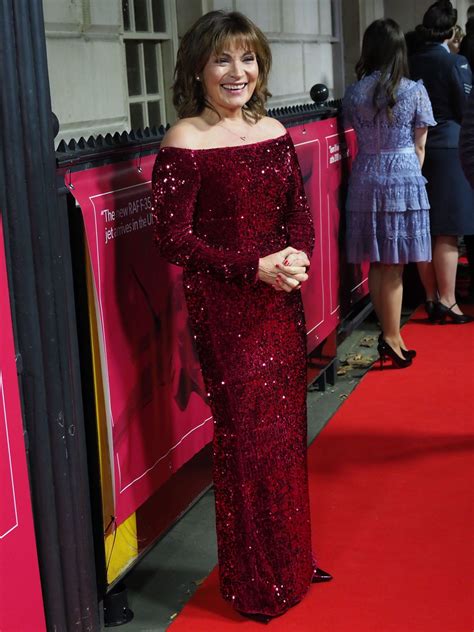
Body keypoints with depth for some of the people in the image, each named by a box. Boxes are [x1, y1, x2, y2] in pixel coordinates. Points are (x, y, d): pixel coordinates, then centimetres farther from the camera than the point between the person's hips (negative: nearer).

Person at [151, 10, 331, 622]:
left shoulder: (273, 132, 8)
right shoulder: (184, 142, -11)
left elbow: (299, 210, 12)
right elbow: (173, 238, -13)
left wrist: (298, 256, -9)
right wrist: (255, 268, -18)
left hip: (282, 302, 6)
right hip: (224, 311, -6)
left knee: (286, 428, 14)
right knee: (246, 439, 3)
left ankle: (291, 562, 34)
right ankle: (255, 586, 23)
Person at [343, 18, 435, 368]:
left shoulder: (353, 93, 1)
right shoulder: (415, 91, -5)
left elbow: (360, 136, 9)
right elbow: (419, 147, 2)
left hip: (365, 179, 3)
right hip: (403, 179, -3)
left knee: (377, 264, 10)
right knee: (394, 266, 1)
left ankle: (390, 334, 19)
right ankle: (392, 337, 5)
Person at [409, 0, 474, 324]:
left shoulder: (412, 63, 4)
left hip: (417, 151, 5)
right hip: (448, 149, -5)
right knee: (448, 234, 0)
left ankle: (431, 298, 20)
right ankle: (447, 303, 3)